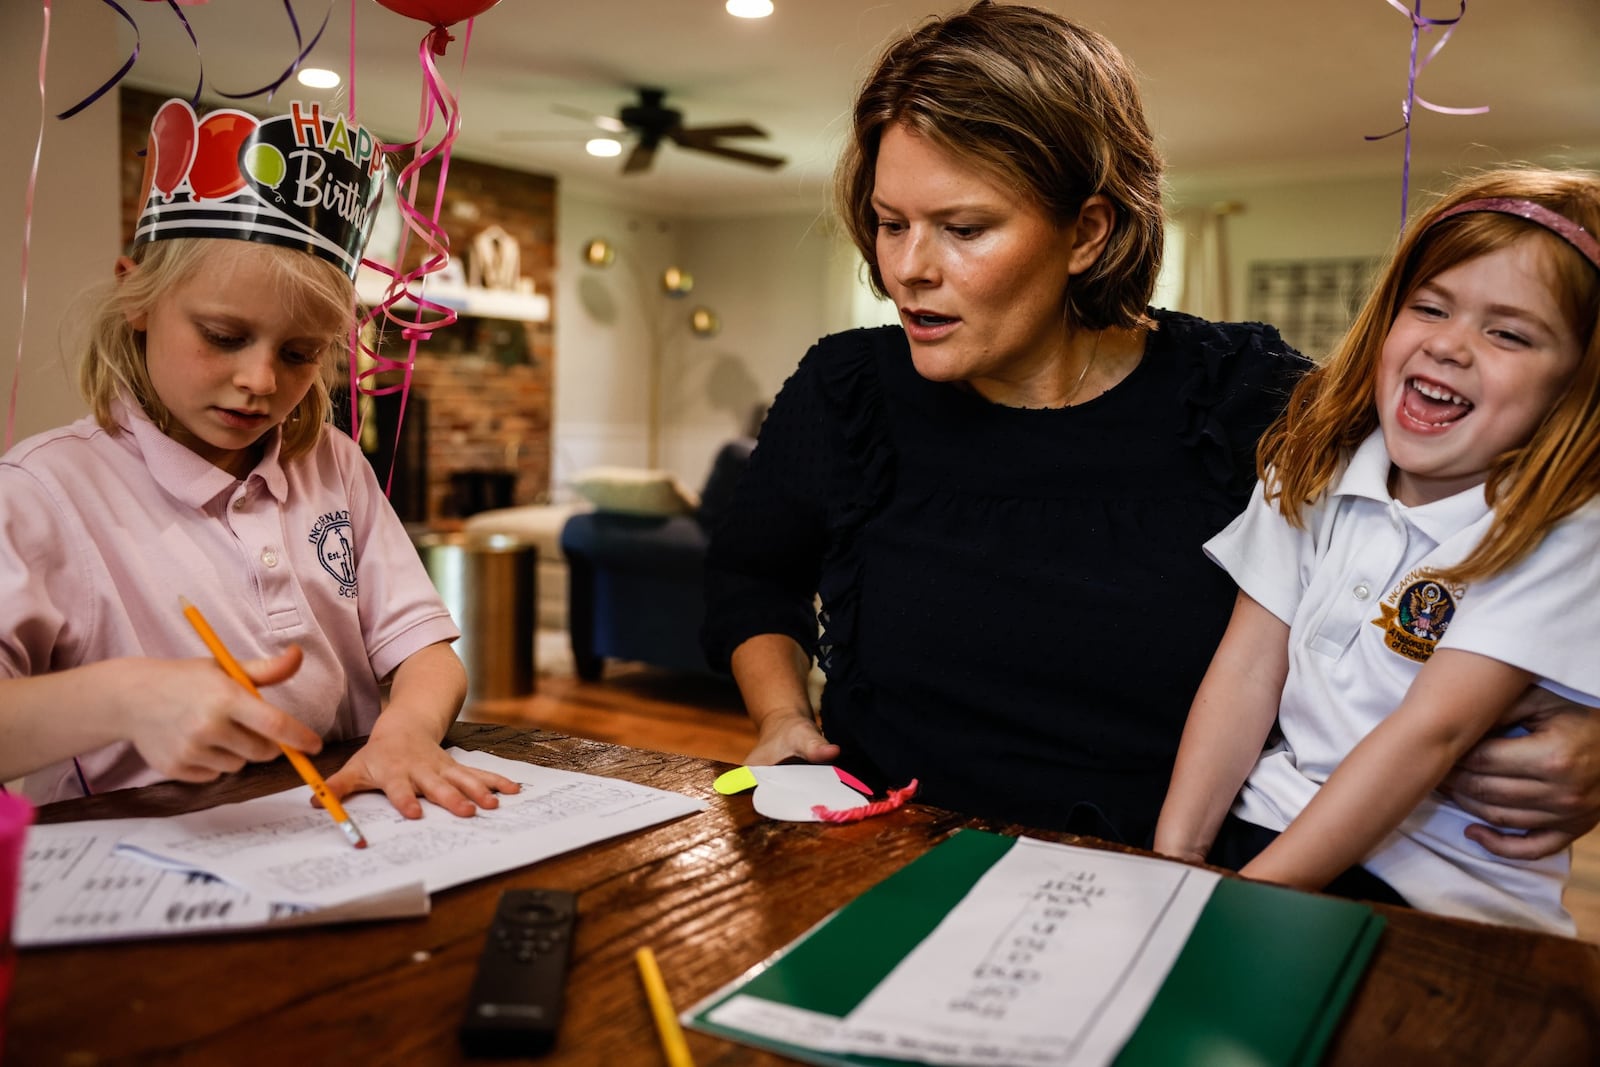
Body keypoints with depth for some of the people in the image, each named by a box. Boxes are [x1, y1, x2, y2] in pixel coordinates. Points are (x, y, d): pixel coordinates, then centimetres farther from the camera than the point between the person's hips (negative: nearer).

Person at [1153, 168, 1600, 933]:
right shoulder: (1314, 467, 2)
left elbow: (1431, 731, -19)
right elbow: (1247, 671, -2)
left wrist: (1250, 898, -22)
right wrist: (1173, 858, -10)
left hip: (1444, 889, -4)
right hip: (1271, 816, 4)